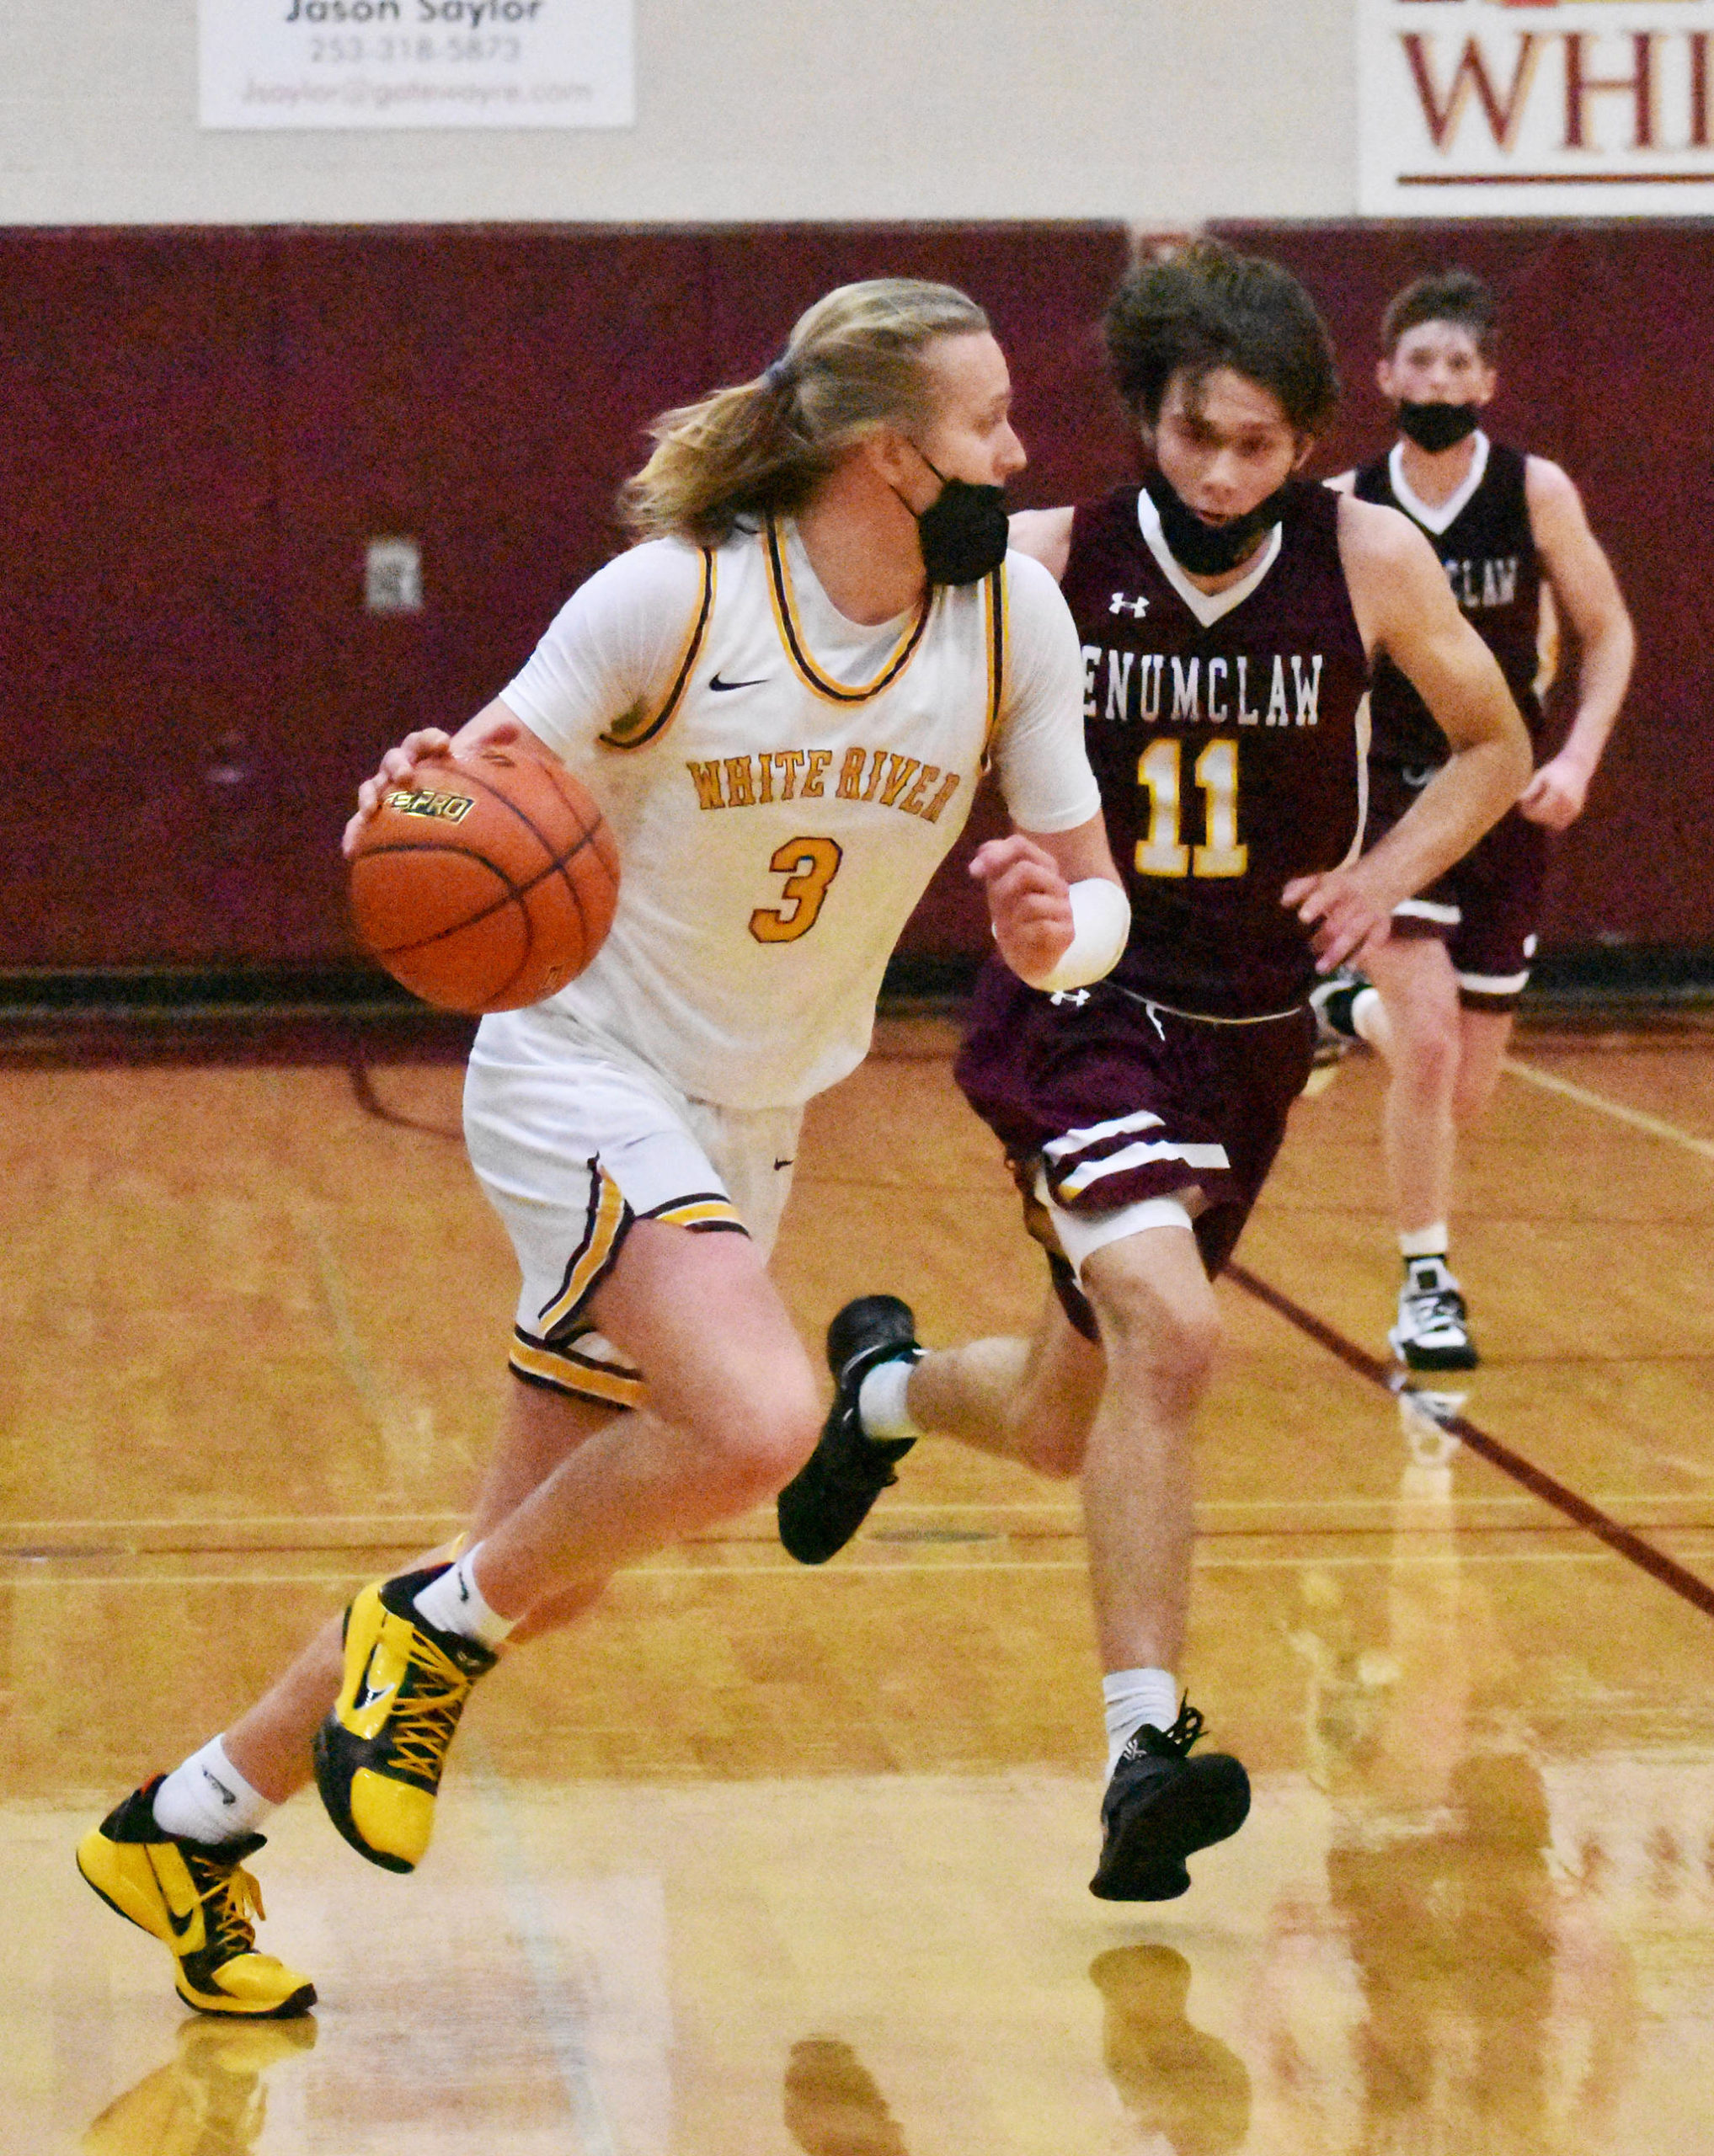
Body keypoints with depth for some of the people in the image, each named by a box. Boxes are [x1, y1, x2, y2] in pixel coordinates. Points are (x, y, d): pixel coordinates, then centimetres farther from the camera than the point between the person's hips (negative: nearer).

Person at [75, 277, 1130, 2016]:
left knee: (537, 1584, 8)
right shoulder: (674, 597, -17)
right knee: (756, 1421, -31)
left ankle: (187, 1827, 25)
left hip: (747, 1128, 6)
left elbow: (1093, 895, 1)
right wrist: (423, 797, -35)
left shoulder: (1013, 616, -6)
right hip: (583, 1076, -6)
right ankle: (439, 1629, -4)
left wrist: (1056, 927, -23)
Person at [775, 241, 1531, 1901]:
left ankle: (887, 1386, 48)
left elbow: (1495, 747, 9)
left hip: (1250, 1031, 4)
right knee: (1169, 1334, -28)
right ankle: (1143, 1748, -25)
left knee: (1063, 1426, 14)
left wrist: (1384, 877, -6)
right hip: (1080, 1003, -4)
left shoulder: (1367, 561, -6)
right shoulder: (1050, 563, -12)